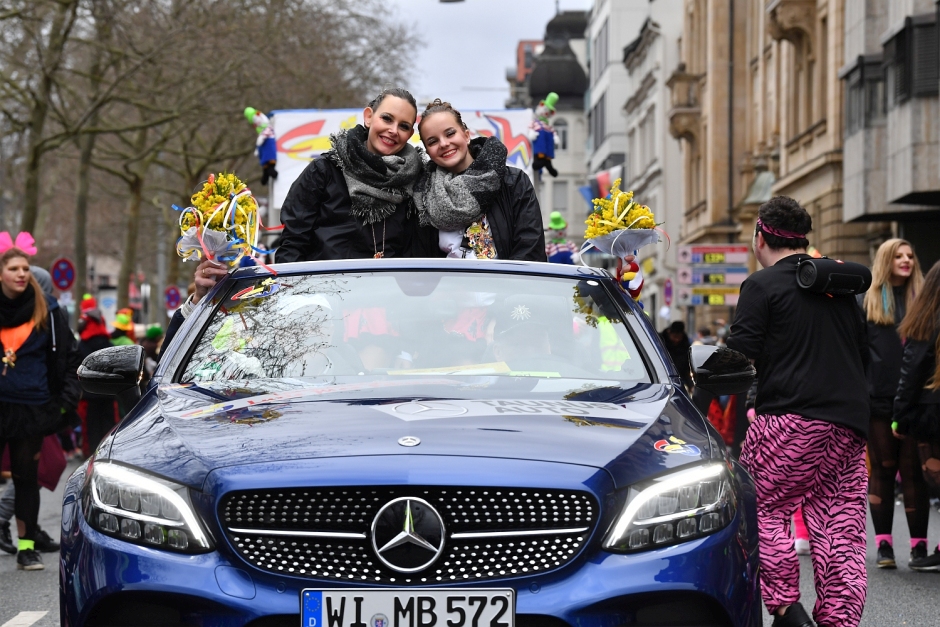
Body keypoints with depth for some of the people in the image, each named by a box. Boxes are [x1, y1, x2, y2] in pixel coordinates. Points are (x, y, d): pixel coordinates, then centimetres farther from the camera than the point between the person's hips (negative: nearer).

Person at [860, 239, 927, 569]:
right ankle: (883, 543, 8)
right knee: (882, 469, 4)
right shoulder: (865, 300, 8)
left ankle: (919, 544, 4)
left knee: (913, 471, 0)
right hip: (878, 399, 0)